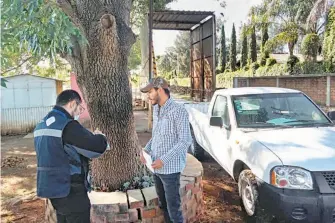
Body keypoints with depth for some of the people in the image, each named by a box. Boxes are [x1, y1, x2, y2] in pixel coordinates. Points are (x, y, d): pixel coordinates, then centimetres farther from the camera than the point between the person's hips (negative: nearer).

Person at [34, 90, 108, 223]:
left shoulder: (42, 124, 10)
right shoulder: (67, 125, -20)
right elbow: (98, 147, -21)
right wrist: (99, 137, 2)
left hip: (52, 187, 9)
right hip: (69, 190, -9)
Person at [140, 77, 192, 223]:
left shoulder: (178, 111, -15)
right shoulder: (156, 110, 8)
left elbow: (185, 141, -18)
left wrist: (164, 159, -22)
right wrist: (146, 150, 2)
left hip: (170, 168, -7)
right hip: (156, 168, 7)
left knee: (173, 208, 2)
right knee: (163, 205, 19)